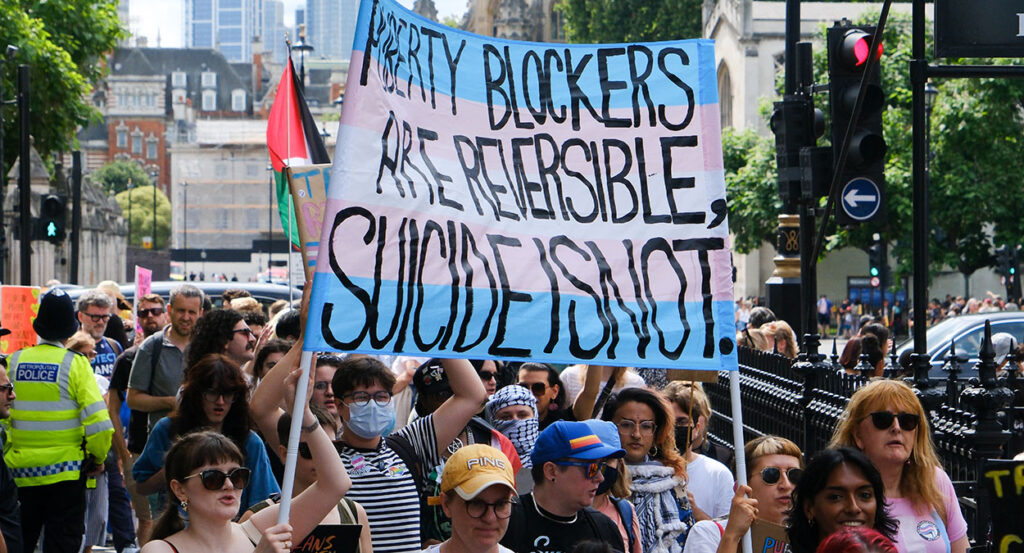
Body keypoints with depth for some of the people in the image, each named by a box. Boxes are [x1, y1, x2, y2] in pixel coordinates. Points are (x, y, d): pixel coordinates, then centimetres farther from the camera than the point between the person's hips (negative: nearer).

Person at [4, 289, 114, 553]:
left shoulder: (14, 362, 0)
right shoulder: (75, 364, -9)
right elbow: (99, 423, -14)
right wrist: (97, 458, 3)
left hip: (20, 472, 3)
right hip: (65, 472, -3)